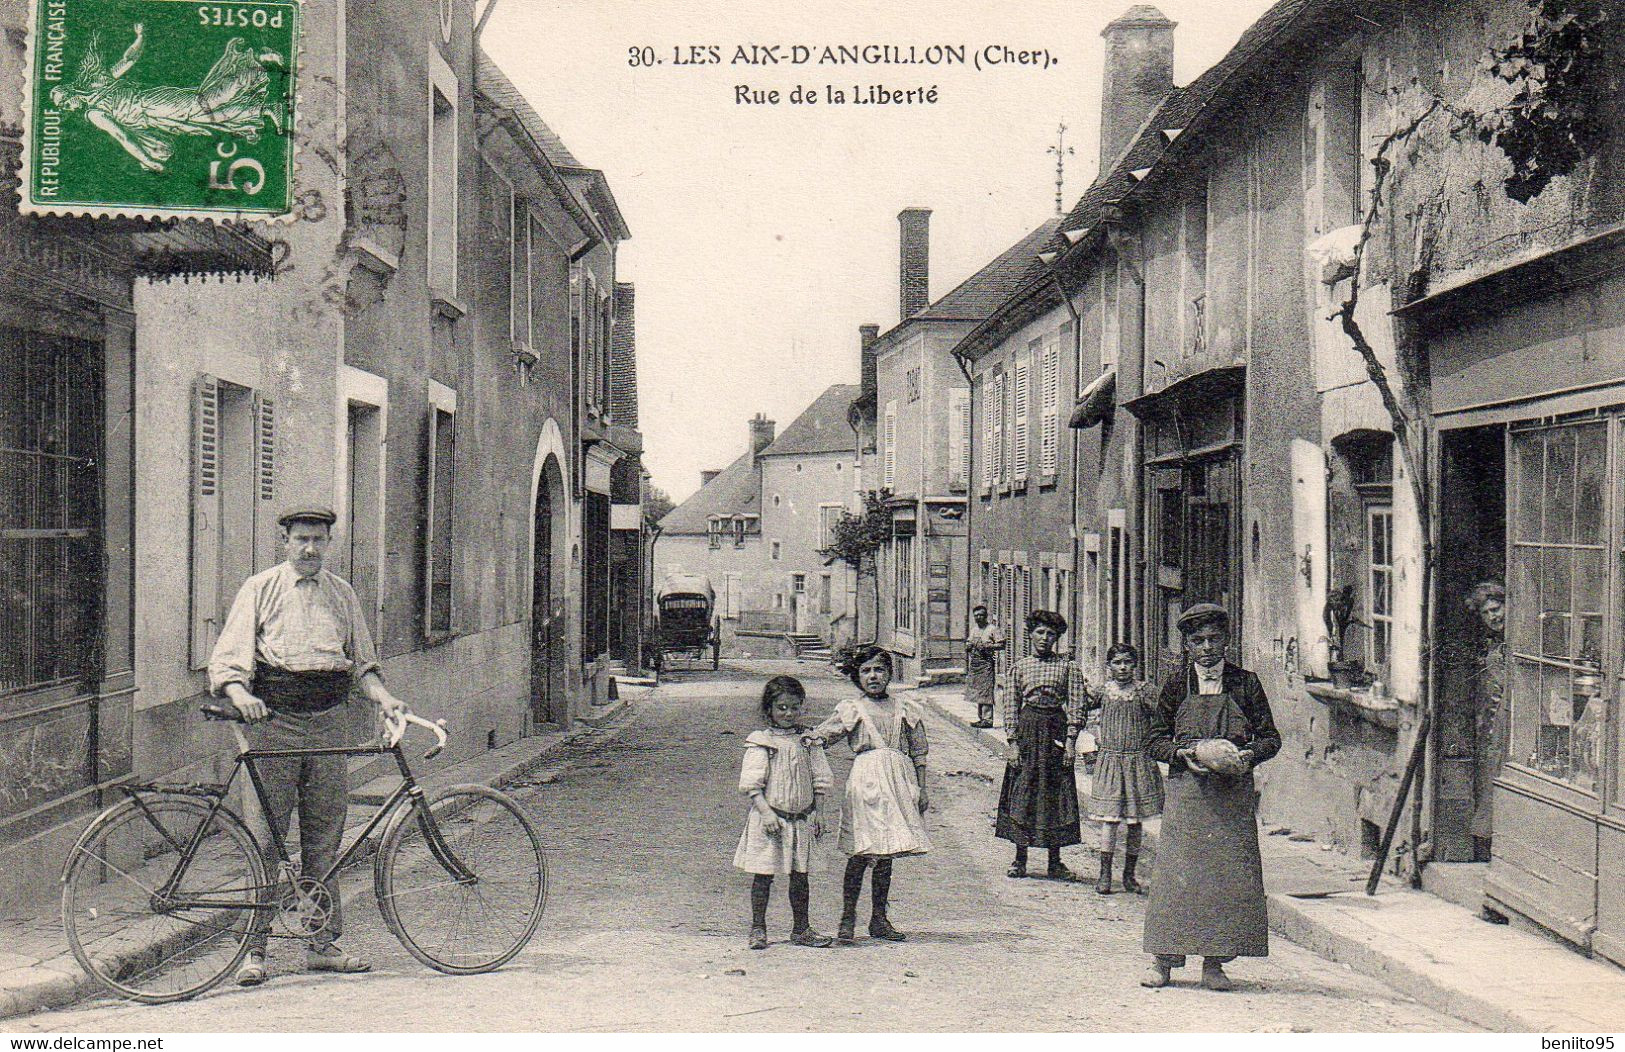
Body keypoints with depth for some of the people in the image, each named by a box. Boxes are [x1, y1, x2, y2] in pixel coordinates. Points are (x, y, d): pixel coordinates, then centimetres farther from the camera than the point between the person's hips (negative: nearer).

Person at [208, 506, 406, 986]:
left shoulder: (342, 594, 16)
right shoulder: (260, 589, 5)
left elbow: (362, 660, 21)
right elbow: (228, 656, -1)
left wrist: (382, 695, 3)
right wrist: (240, 694, -20)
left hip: (328, 721, 4)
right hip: (273, 720, -3)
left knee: (325, 834, 6)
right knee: (265, 834, -5)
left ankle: (323, 943, 14)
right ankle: (254, 949, 0)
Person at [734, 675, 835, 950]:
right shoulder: (760, 742, -4)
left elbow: (820, 780, 11)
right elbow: (751, 783, -9)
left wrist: (817, 814, 6)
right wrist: (766, 812, -18)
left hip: (801, 818, 4)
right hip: (769, 818, -4)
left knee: (799, 875, 8)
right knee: (763, 874, 0)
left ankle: (801, 930, 18)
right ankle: (758, 929, 9)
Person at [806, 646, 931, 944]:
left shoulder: (904, 710, 15)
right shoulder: (851, 710, 9)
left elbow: (918, 752, 16)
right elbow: (823, 732, 0)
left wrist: (921, 789, 11)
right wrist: (808, 740, -22)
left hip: (899, 781, 3)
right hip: (866, 778, -3)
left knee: (886, 854, 7)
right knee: (861, 852, -9)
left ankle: (879, 919, 15)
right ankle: (848, 917, -2)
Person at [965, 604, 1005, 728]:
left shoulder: (992, 629, -5)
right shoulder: (973, 629, 17)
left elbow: (1001, 645, -10)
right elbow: (968, 644, 27)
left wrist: (987, 646, -19)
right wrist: (968, 646, 4)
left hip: (987, 663, -7)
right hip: (974, 663, 7)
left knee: (986, 692, -10)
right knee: (977, 692, 9)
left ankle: (988, 719, -9)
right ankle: (981, 717, 16)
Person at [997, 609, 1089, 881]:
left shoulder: (1068, 667, 5)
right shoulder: (1019, 667, 8)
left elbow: (1077, 705, 0)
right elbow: (1011, 706, 6)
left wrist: (1070, 740, -9)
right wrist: (1013, 743, -3)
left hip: (1056, 728, -1)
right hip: (1026, 729, 1)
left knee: (1056, 793, 1)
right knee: (1021, 792, 1)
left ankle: (1055, 861, 9)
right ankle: (1020, 858, 11)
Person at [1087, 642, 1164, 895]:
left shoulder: (1146, 691, -1)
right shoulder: (1103, 691, 3)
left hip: (1139, 761, 0)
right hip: (1109, 759, 0)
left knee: (1136, 820, 6)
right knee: (1109, 818, -7)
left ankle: (1129, 875, 17)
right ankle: (1105, 873, -1)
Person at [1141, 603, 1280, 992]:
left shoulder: (1245, 683, 6)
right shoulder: (1177, 684, 7)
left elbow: (1270, 737, 9)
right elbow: (1155, 738, 8)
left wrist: (1250, 755, -11)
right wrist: (1183, 753, -11)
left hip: (1233, 792, 1)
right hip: (1186, 788, 0)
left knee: (1229, 873, -1)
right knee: (1176, 870, -4)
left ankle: (1215, 963, 7)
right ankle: (1163, 960, 3)